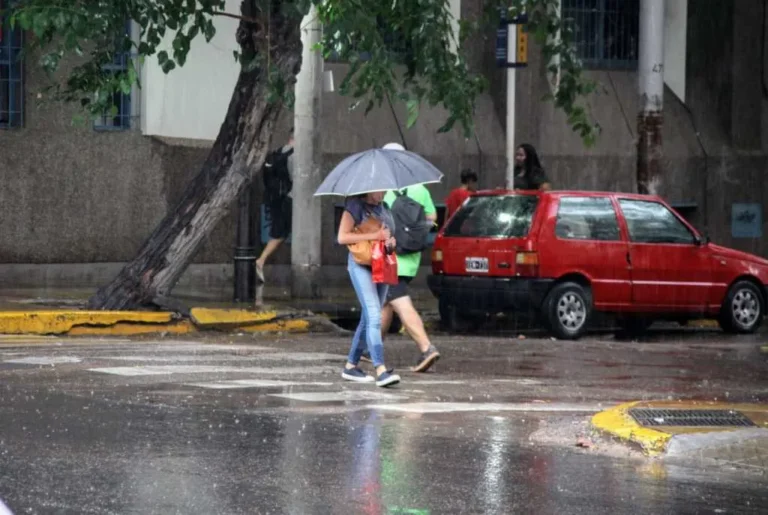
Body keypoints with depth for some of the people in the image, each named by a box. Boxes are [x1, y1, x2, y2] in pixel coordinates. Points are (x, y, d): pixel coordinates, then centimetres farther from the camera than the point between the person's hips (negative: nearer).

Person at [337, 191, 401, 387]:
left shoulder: (383, 208, 16)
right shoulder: (355, 206, -6)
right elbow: (342, 237, -13)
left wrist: (392, 241, 2)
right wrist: (374, 236, -18)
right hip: (361, 265, -8)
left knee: (368, 320, 12)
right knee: (374, 318, -19)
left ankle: (351, 366, 22)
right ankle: (381, 371, -28)